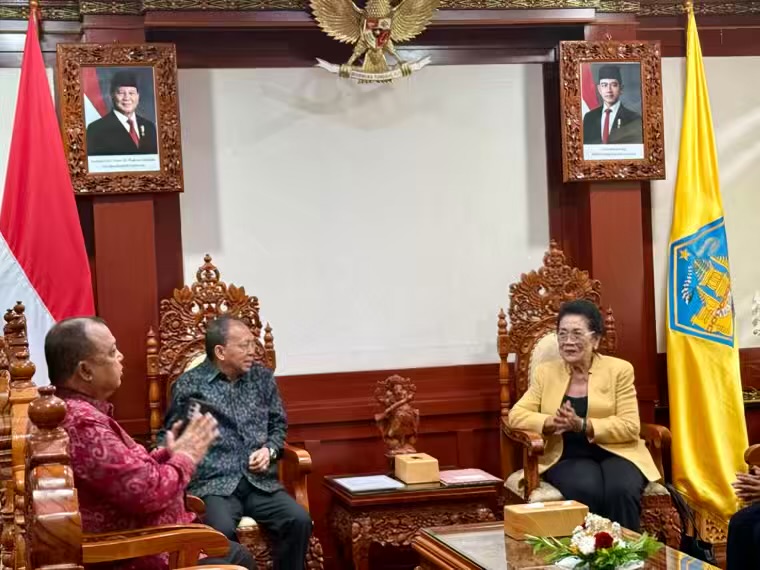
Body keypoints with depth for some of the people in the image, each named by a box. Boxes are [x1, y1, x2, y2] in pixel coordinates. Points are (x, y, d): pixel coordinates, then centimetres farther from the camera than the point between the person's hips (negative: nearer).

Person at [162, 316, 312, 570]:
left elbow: (278, 424, 22)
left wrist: (269, 449, 2)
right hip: (213, 483, -4)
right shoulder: (189, 385, 2)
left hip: (260, 481, 4)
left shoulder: (262, 377, 15)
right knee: (221, 530, -34)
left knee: (299, 519, -22)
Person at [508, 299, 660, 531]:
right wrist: (551, 423, -15)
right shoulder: (546, 372, 11)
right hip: (569, 457, 1)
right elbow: (516, 415, 5)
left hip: (615, 453, -1)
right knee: (585, 490, -33)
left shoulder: (619, 370, 4)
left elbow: (630, 427, -4)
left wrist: (582, 425, -18)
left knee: (621, 491, -33)